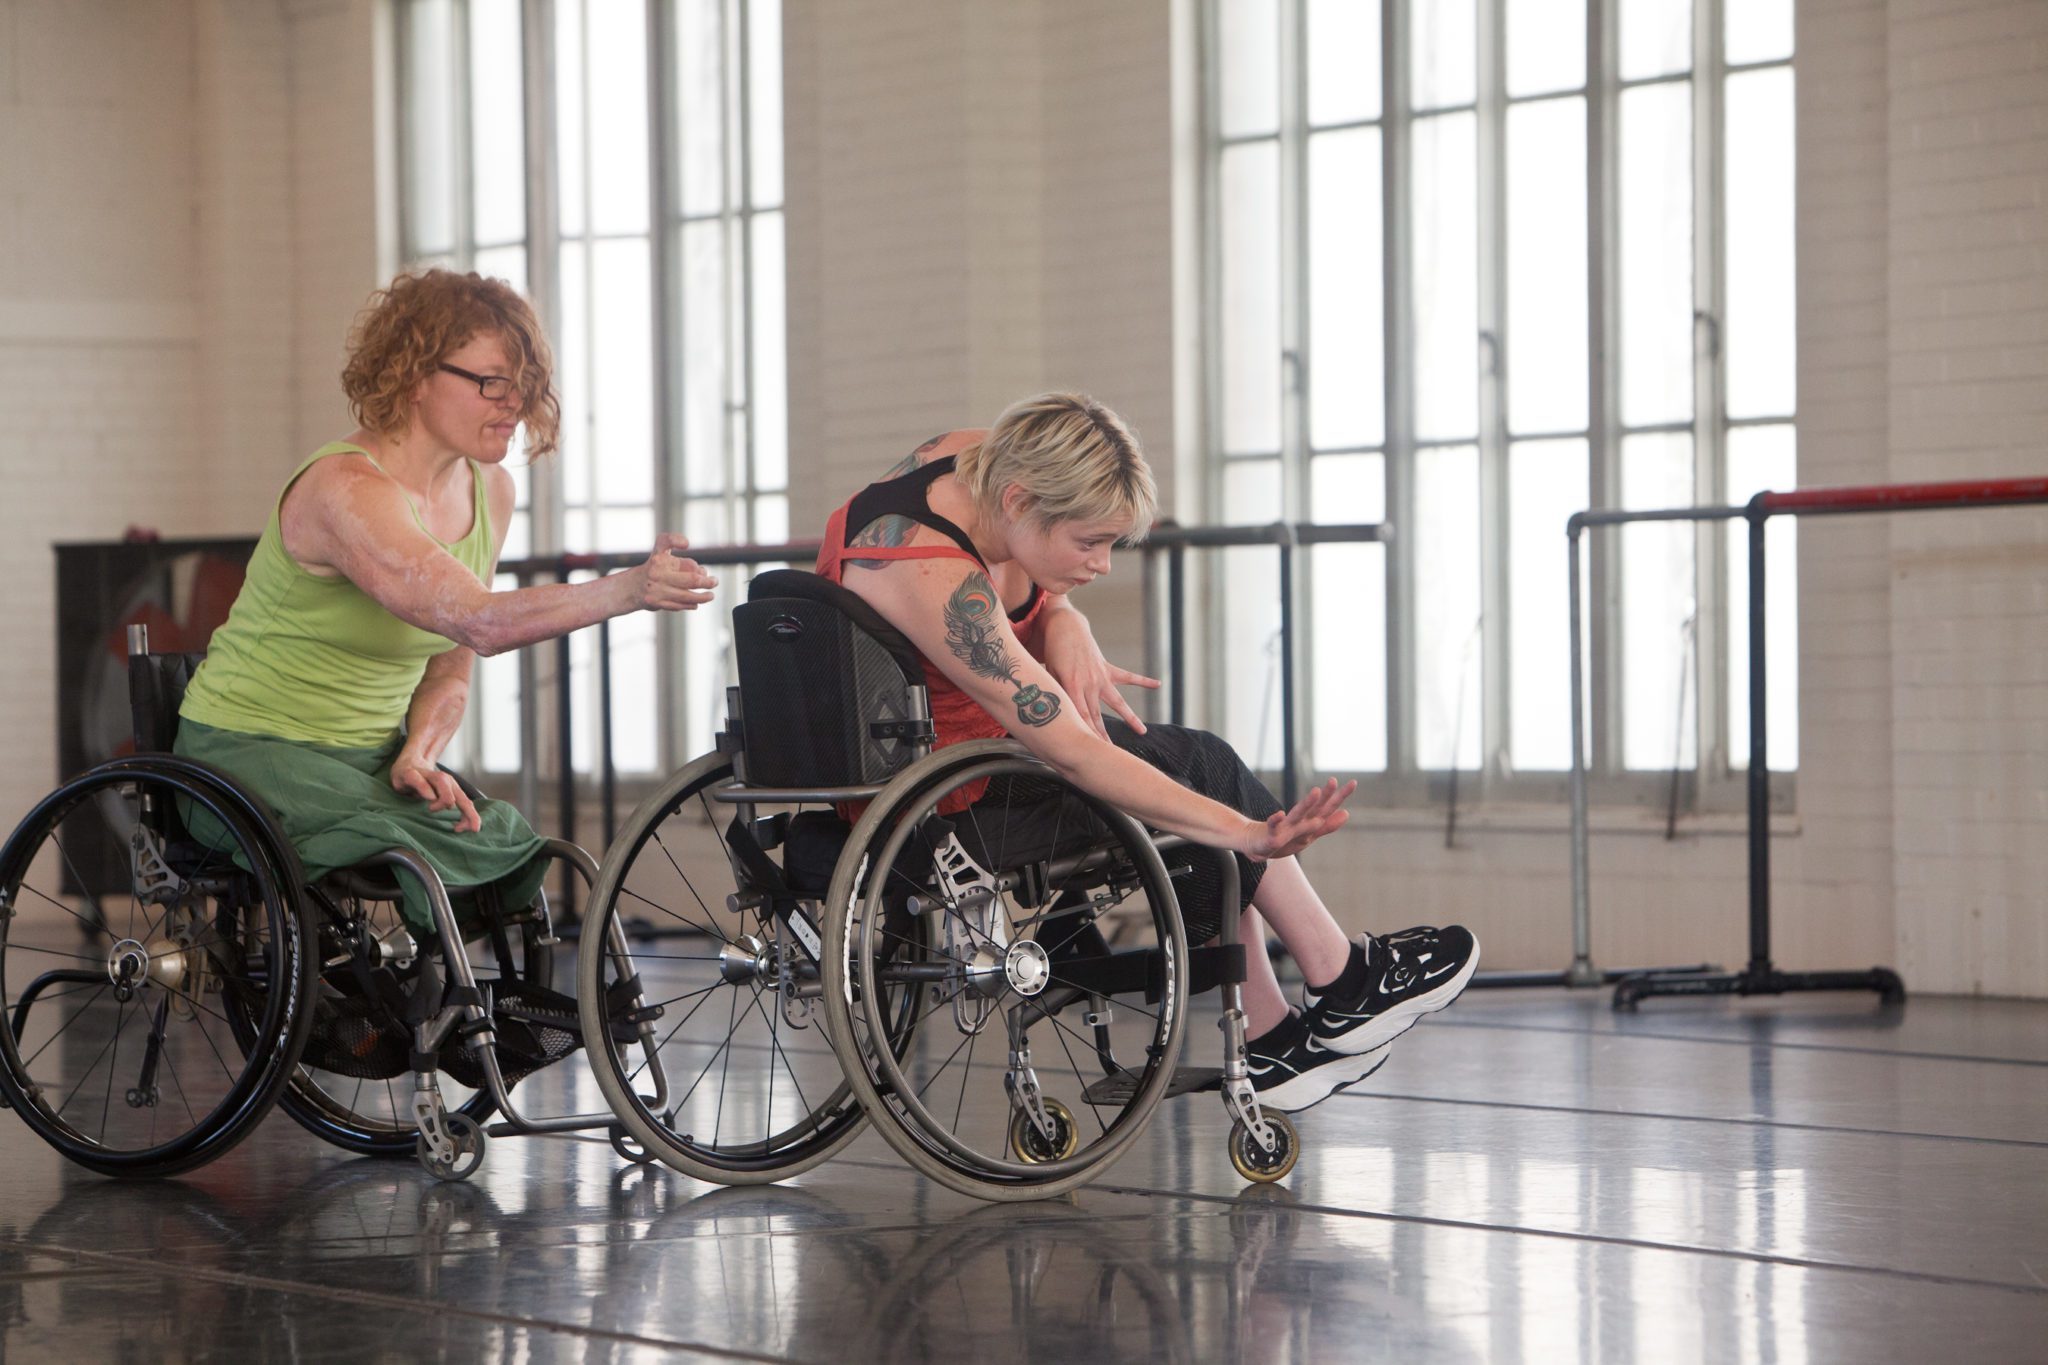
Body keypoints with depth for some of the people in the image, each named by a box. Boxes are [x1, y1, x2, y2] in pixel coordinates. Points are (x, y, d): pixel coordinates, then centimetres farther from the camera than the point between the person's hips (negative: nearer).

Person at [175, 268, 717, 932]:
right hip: (250, 753, -7)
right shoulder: (345, 488, -22)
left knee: (509, 842, -18)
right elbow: (475, 621, -36)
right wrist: (626, 591, -49)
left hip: (369, 754, 7)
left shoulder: (488, 491, 5)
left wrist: (418, 754, -10)